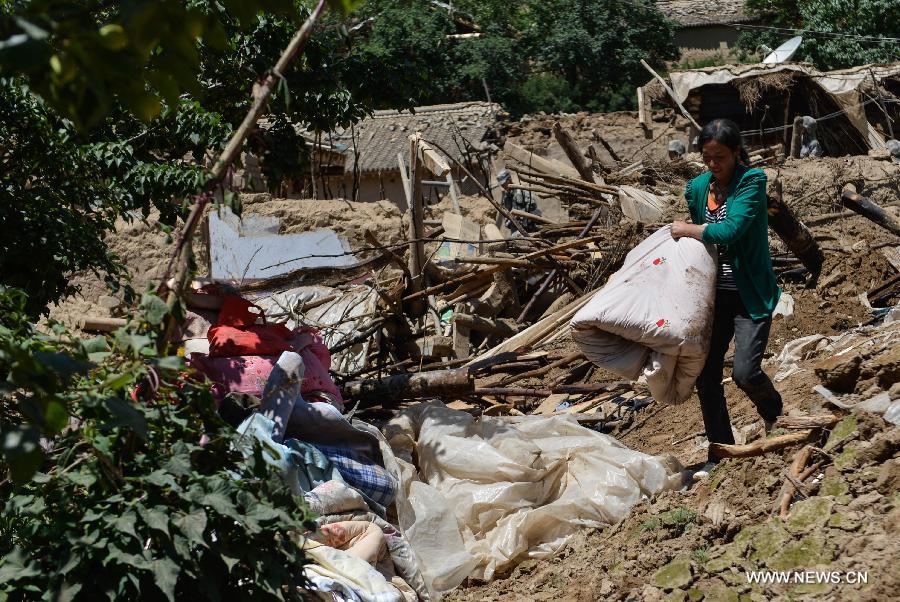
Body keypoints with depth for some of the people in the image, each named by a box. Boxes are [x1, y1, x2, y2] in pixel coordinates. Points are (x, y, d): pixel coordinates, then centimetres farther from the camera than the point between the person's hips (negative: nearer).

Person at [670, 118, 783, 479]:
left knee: (745, 371, -16)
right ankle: (719, 452, 17)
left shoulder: (752, 181, -14)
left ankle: (774, 412, 19)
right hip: (714, 294, 5)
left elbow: (730, 230, -25)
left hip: (751, 296, -5)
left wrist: (687, 230, -12)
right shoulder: (697, 188, 4)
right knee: (706, 375, 2)